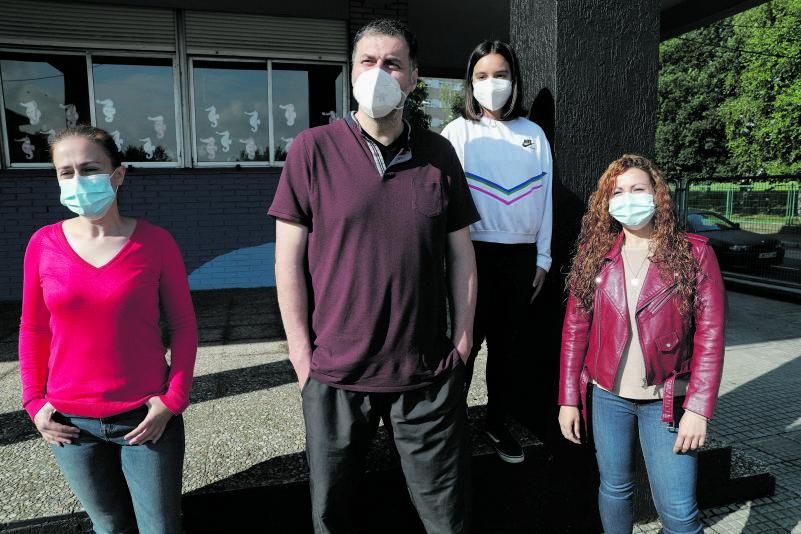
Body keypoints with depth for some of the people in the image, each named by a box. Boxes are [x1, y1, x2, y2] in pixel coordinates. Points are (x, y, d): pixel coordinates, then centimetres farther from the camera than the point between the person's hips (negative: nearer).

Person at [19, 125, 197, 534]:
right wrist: (34, 402, 2)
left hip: (146, 418, -2)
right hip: (71, 423, 2)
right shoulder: (44, 244, -3)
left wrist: (173, 399, -10)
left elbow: (183, 325, -4)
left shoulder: (155, 242, -9)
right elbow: (33, 329, 7)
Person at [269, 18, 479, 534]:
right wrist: (301, 351, -4)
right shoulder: (313, 149, -5)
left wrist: (463, 341, 4)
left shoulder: (439, 153, 2)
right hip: (335, 371, -1)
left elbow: (461, 254, 6)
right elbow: (289, 257, -4)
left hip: (429, 372, 2)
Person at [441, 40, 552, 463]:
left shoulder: (534, 135, 9)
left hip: (521, 255, 4)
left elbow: (544, 199, 10)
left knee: (511, 345, 10)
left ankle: (497, 423, 27)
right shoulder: (457, 133, 0)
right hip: (474, 253, -3)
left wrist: (542, 258, 7)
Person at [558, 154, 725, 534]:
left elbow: (710, 335, -7)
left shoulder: (694, 253, -5)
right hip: (607, 395, 2)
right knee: (614, 489, 17)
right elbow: (575, 328, 1)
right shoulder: (594, 254, 1)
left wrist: (698, 407, -12)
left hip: (667, 399, -2)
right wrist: (569, 398, -2)